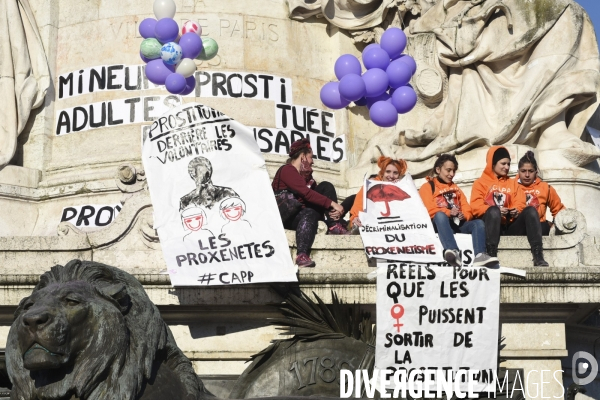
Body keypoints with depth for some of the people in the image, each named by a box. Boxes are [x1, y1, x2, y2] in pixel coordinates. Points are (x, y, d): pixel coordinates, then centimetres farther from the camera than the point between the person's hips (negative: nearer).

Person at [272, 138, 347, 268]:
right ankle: (302, 255, -50)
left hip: (300, 214, 8)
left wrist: (331, 210, -13)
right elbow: (306, 193, -22)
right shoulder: (287, 170, -10)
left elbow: (317, 194, 7)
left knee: (326, 187, -3)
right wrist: (332, 203, -25)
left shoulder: (306, 174, 18)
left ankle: (334, 227, -17)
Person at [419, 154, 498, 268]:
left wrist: (464, 215, -7)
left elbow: (467, 209, 19)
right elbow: (428, 209, -4)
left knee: (478, 222, -21)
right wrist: (448, 212, -20)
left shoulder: (455, 188, 30)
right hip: (439, 224, -5)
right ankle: (454, 252, -61)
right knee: (440, 215, -38)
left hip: (458, 223, 5)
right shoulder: (427, 187, 13)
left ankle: (480, 255, -48)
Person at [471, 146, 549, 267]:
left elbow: (520, 203, 12)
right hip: (491, 223, -3)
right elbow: (475, 206, -2)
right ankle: (491, 256, -46)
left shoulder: (513, 183, 27)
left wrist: (516, 211, -13)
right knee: (493, 210, -34)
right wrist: (497, 211, -18)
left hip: (510, 226, 4)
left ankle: (538, 256, -34)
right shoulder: (481, 182, 15)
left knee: (530, 210, -21)